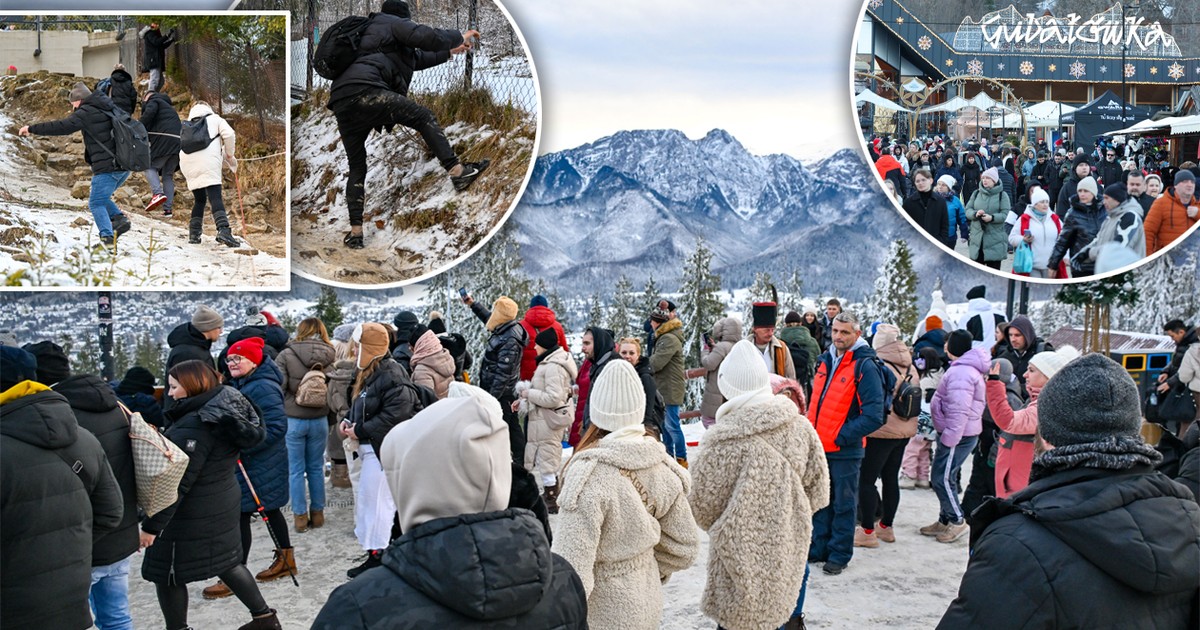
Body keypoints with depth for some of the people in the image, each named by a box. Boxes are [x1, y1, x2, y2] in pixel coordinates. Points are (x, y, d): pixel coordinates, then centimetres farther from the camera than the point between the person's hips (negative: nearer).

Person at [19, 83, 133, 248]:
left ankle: (107, 238, -12)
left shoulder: (86, 112, -7)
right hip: (125, 165, 8)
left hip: (107, 167, -8)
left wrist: (32, 129, -6)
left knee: (96, 203, 0)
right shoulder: (110, 107, 15)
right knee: (102, 199, 22)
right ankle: (120, 218, 3)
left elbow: (62, 127, -13)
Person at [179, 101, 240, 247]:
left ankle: (194, 233, 10)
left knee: (199, 199, 16)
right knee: (215, 197, -15)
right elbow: (229, 135, 2)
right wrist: (229, 154, 17)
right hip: (207, 162, -5)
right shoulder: (214, 119, 20)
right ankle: (223, 230, -32)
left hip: (187, 163, 5)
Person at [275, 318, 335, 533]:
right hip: (319, 420, 3)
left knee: (296, 470, 7)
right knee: (316, 468, 14)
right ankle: (317, 513, 22)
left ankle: (300, 516, 11)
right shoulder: (330, 357, -1)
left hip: (293, 420, -3)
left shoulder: (287, 355, -9)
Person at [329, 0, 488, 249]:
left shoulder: (372, 35, 39)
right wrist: (458, 36, 13)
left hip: (340, 103, 8)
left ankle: (355, 231, 9)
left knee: (357, 167, 14)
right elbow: (425, 37, -2)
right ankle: (458, 172, -11)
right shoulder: (393, 23, 15)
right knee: (424, 117, 0)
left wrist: (449, 53, 52)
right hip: (363, 90, -8)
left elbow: (417, 57, 45)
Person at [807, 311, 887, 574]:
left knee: (843, 504, 7)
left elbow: (873, 416, -18)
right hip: (819, 447, 7)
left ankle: (839, 555, 19)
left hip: (846, 450, -7)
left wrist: (841, 437, -18)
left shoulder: (865, 367, -14)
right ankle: (818, 548, 30)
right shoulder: (825, 361, 8)